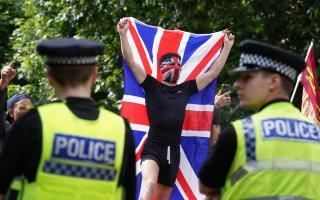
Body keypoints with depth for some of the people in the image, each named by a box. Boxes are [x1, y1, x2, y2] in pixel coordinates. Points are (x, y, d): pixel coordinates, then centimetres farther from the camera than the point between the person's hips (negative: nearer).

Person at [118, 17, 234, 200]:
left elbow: (213, 72, 18)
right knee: (149, 185, -32)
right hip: (153, 148, -5)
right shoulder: (152, 86, 3)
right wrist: (123, 34, -13)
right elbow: (131, 61, -5)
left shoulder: (185, 89, 13)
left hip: (174, 152, 5)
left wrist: (227, 46, 19)